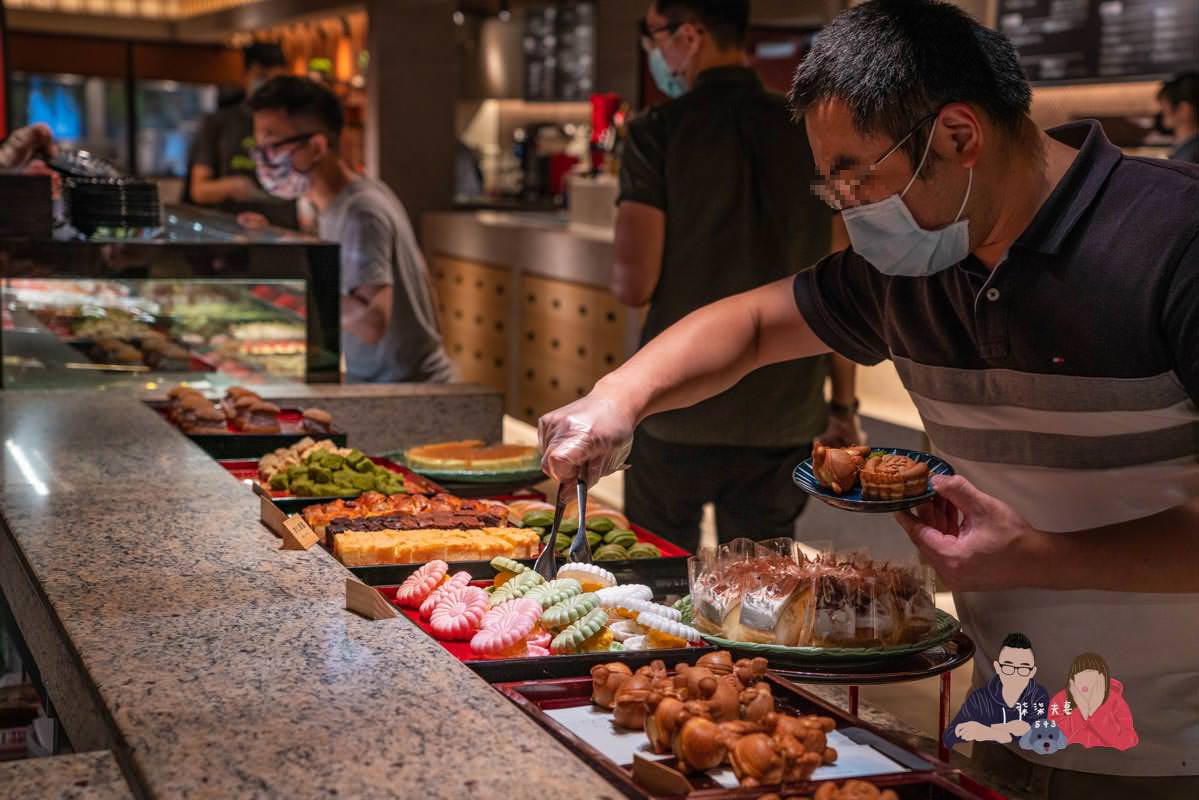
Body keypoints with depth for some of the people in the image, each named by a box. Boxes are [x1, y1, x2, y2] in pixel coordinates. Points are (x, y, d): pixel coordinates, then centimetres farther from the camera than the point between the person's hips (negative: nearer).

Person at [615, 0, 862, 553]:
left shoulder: (659, 133, -8)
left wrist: (620, 273, 11)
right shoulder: (812, 136, 3)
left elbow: (634, 285, -13)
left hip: (680, 411, -3)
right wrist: (844, 406, 12)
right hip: (785, 418, 3)